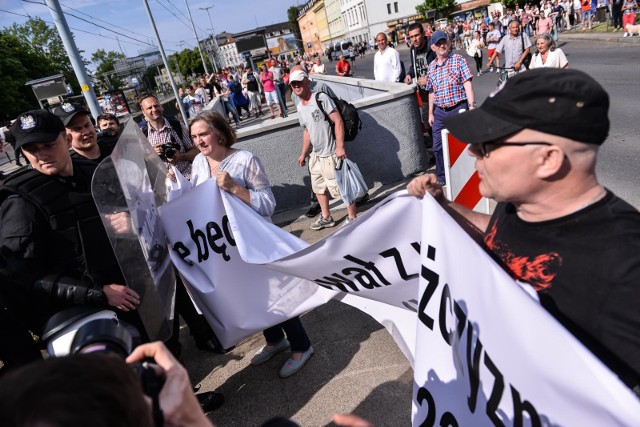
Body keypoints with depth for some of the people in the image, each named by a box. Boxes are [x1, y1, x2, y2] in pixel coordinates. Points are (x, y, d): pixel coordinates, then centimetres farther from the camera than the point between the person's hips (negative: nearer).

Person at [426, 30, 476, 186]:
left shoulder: (458, 60, -2)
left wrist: (472, 105, -19)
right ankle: (442, 178, 23)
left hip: (459, 109, -4)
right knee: (438, 147, 6)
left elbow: (467, 84, -9)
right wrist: (430, 113, 15)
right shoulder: (431, 67, 11)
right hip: (440, 112, 4)